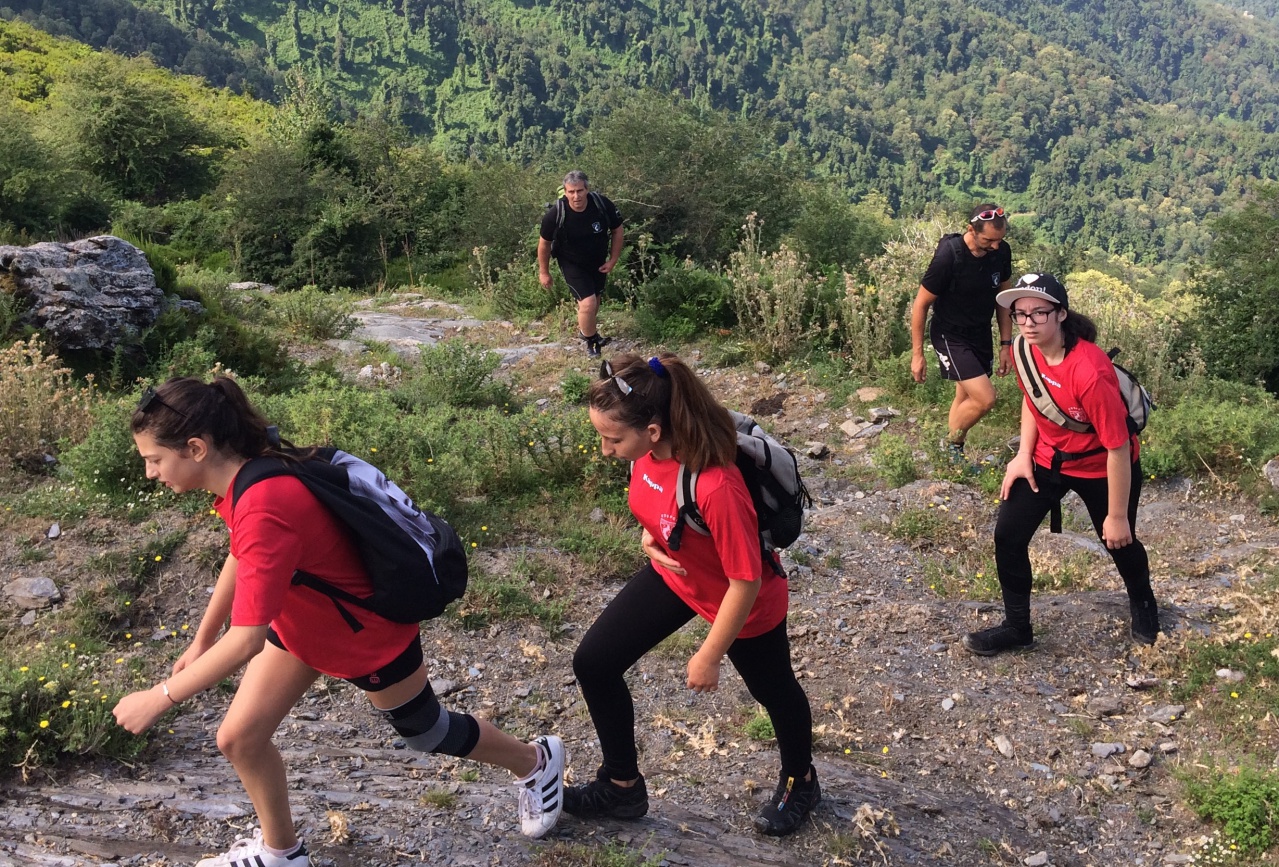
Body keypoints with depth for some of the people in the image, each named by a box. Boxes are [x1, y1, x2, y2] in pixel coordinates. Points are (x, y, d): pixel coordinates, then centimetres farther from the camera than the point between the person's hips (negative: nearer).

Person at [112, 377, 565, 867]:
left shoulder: (264, 511, -40)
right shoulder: (245, 476, -12)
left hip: (369, 635, -8)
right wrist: (201, 640, 14)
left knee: (426, 733, 17)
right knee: (239, 738, 7)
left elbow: (245, 641, -39)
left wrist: (159, 698, -27)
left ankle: (536, 762, 45)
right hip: (301, 623, 8)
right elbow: (241, 557, 7)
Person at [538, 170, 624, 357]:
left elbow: (617, 231, -6)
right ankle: (592, 339, 13)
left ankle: (585, 331, 45)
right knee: (588, 303, -15)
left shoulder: (602, 205, -25)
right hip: (572, 264, -3)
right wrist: (544, 272, -3)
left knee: (594, 300, 17)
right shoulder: (555, 214, -29)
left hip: (598, 262, 3)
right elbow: (544, 243, -12)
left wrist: (613, 261, -7)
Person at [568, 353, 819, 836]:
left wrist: (710, 656, -18)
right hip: (674, 575, 7)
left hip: (744, 603, -6)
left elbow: (746, 581, -30)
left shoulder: (715, 487, -43)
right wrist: (650, 535, -12)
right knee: (593, 662, 4)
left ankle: (800, 782, 53)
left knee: (773, 689, 21)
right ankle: (622, 787, 27)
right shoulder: (651, 449, -20)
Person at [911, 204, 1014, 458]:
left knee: (966, 399, 15)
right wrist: (917, 355, -12)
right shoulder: (948, 256, -26)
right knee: (985, 399, -15)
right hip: (951, 337, -6)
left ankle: (952, 455, 33)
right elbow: (921, 305, -16)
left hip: (981, 335, 6)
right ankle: (951, 443, 11)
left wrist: (1006, 344, 6)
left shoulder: (1002, 251, -10)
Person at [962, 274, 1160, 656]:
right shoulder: (1027, 349, -15)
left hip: (1103, 469, -5)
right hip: (1047, 459, 5)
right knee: (1008, 536, -3)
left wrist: (1117, 516, -21)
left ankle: (1143, 604, 52)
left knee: (1119, 542, 18)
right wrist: (1024, 455, -1)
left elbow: (1118, 447, -28)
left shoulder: (1090, 372, -36)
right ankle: (1017, 627, 16)